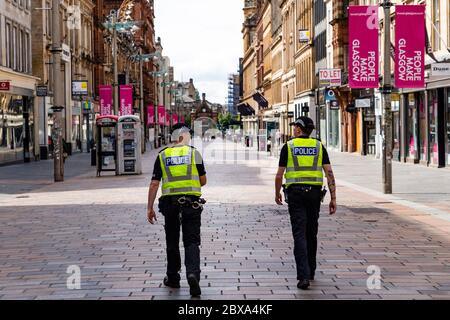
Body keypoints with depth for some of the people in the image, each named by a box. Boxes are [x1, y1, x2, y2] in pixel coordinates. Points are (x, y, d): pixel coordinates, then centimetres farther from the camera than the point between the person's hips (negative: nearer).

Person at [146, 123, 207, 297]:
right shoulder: (194, 153, 2)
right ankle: (193, 273, -21)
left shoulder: (162, 155, 5)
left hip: (169, 202, 1)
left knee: (172, 242, 14)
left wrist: (150, 208, 5)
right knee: (192, 242, 0)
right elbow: (203, 181, 7)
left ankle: (173, 278, 22)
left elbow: (154, 184, 2)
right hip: (192, 203, -1)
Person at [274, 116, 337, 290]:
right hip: (315, 193, 3)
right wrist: (333, 198, 1)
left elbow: (279, 175, 0)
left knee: (299, 234, -5)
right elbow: (329, 173, -2)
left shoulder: (288, 146, 0)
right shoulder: (319, 146, 5)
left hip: (295, 193, -2)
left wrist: (277, 194, 17)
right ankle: (310, 271, 27)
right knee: (311, 233, 17)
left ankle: (304, 276, -16)